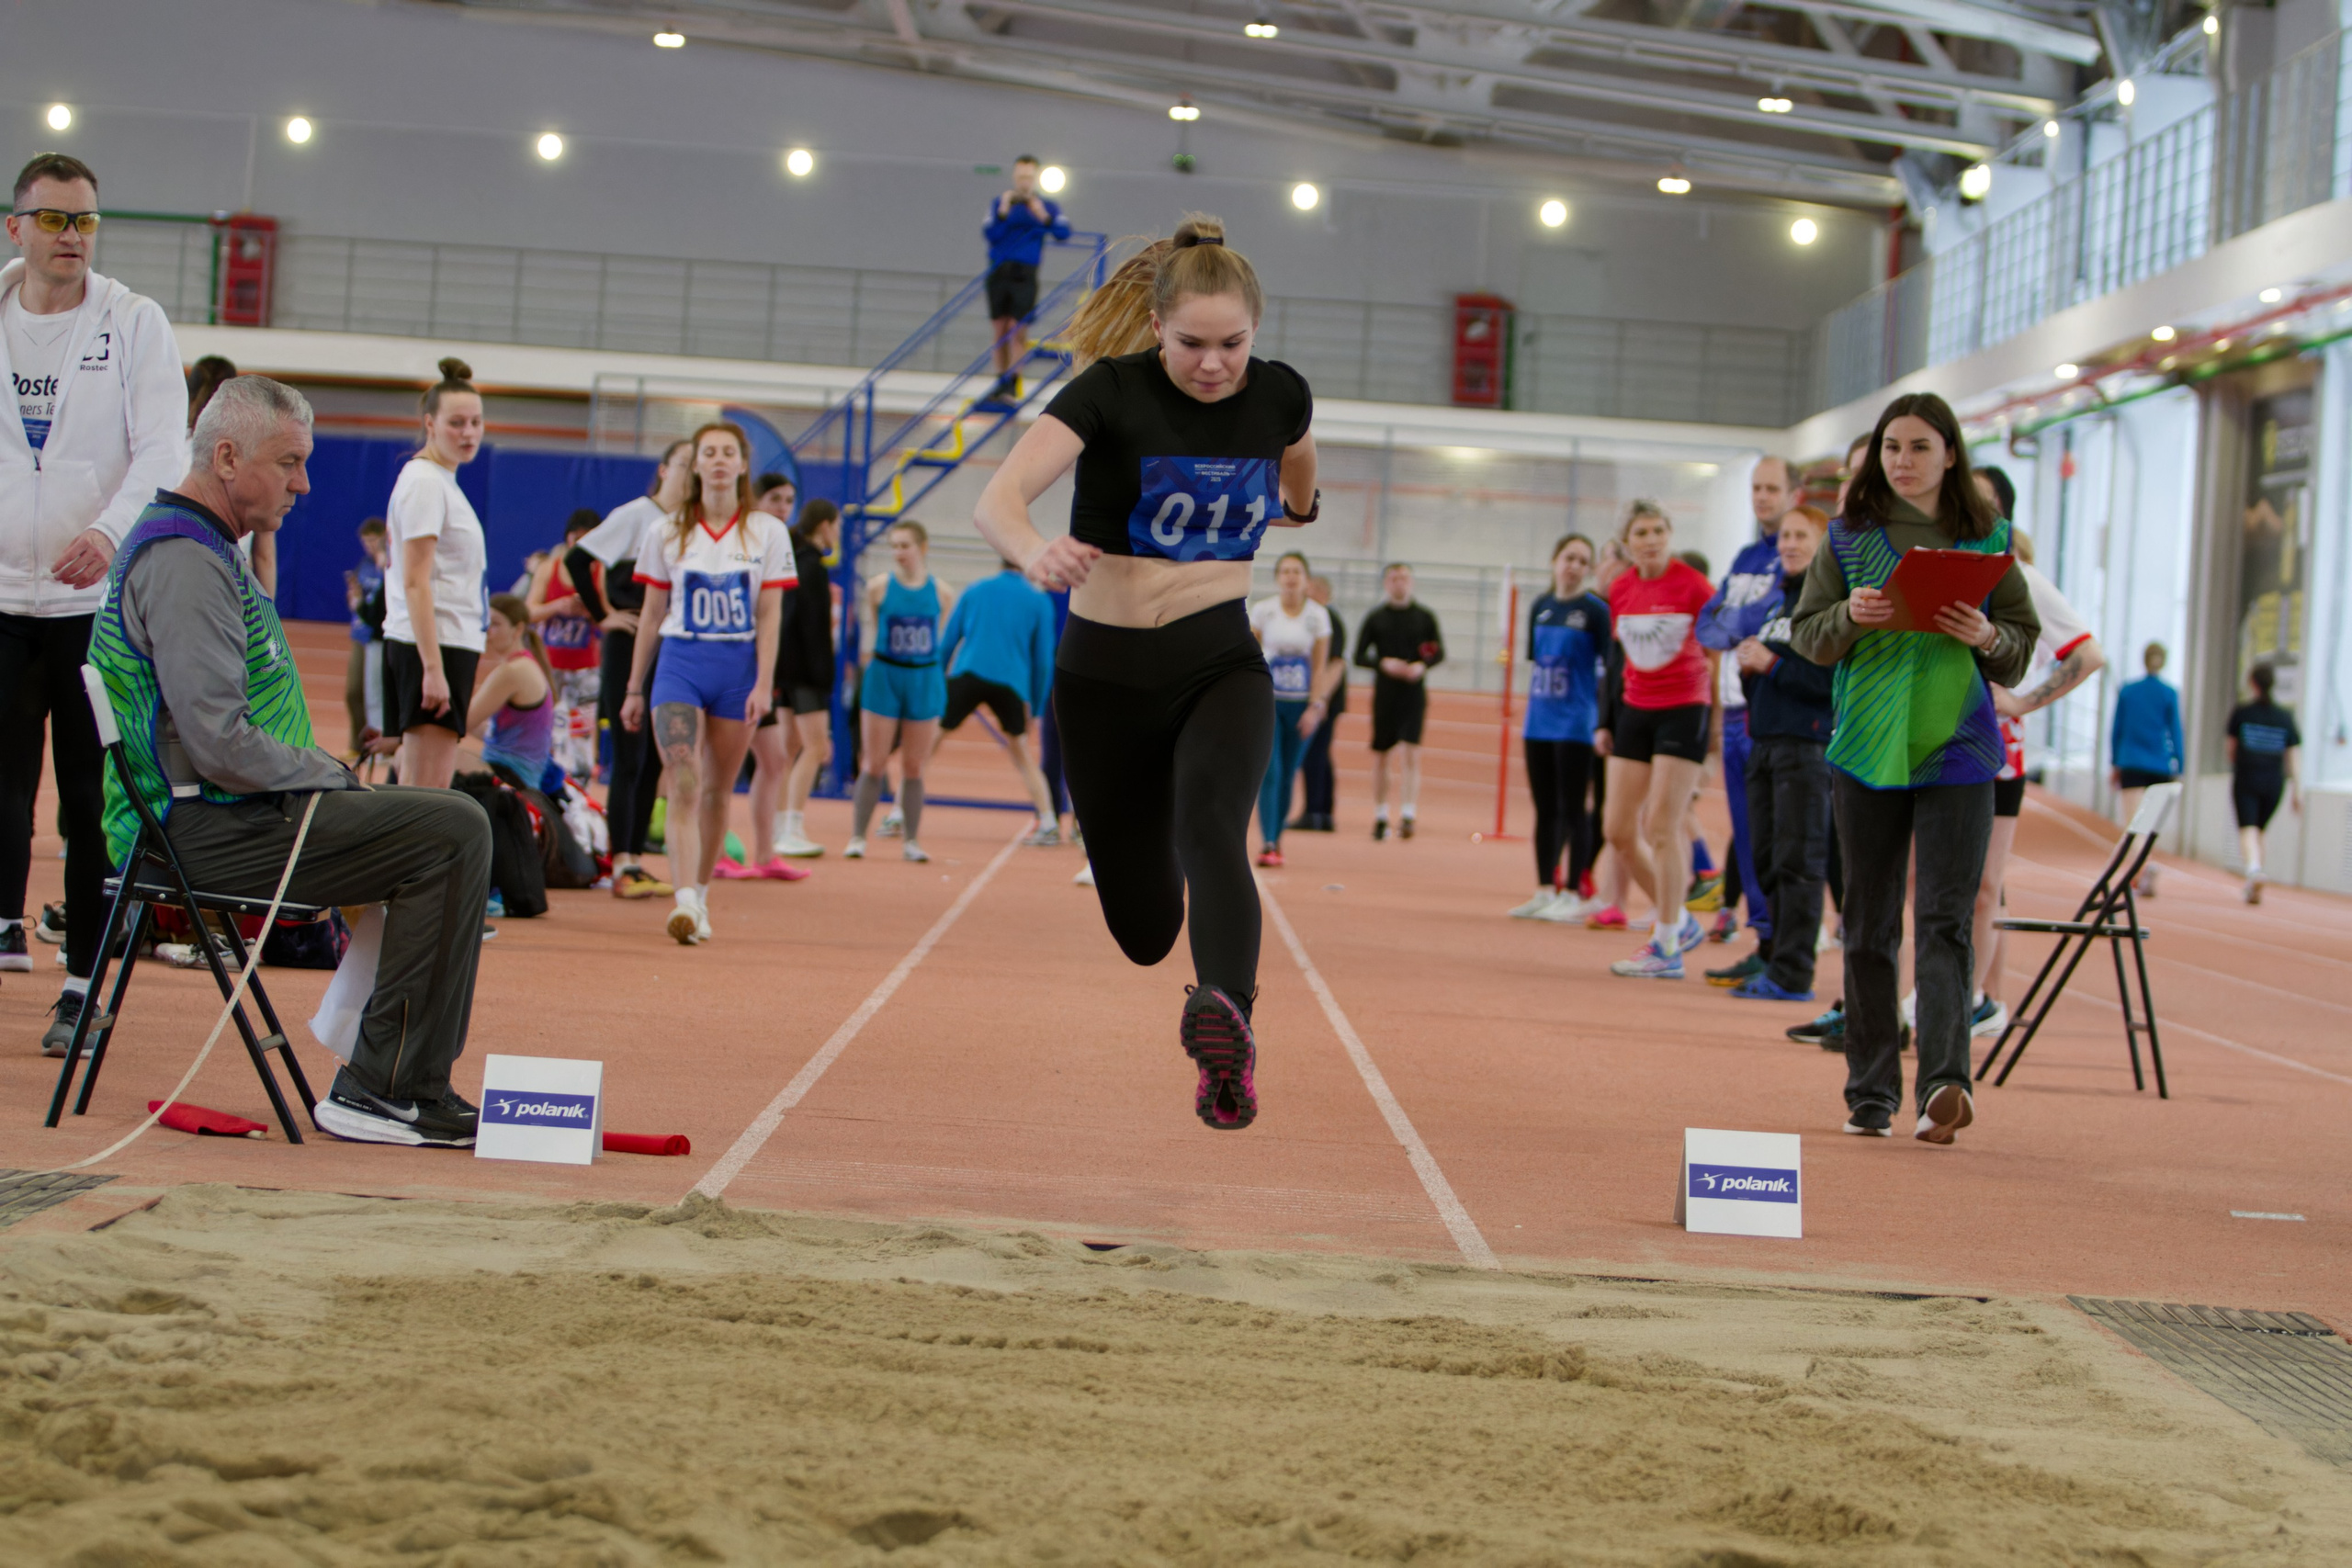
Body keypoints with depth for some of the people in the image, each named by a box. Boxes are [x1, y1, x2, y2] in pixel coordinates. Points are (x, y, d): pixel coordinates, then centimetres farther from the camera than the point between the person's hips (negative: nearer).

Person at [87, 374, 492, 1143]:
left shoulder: (205, 551, 19)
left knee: (451, 823, 16)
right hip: (209, 832, -11)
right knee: (452, 832, -19)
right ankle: (379, 1091, -16)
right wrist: (324, 775, -9)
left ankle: (405, 1084, 12)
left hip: (227, 812, 11)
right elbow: (220, 744, -24)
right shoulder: (184, 564, -17)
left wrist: (327, 775, 12)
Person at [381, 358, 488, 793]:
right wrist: (433, 667, -23)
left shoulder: (443, 480, 18)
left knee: (415, 786, 10)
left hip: (454, 643, 10)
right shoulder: (424, 481, -11)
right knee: (428, 790, -12)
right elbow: (415, 582, -18)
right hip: (435, 646, -10)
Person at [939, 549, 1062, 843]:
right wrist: (1035, 710, 18)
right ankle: (1048, 823, 9)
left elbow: (946, 644, 16)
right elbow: (1043, 660, 11)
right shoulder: (1039, 601, 12)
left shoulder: (974, 591, 17)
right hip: (1012, 684, 0)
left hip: (966, 676, 0)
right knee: (1023, 755, 18)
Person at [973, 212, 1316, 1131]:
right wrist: (1035, 553, -50)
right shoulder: (1113, 391, -15)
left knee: (1211, 820, -32)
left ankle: (1226, 1016, -55)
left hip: (1221, 665, 1)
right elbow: (999, 498, -30)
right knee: (1144, 931, 8)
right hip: (1106, 675, -1)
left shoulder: (1280, 397, -4)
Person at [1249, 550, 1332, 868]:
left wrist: (1315, 707, -4)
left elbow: (1320, 666, 2)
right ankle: (1268, 844, -17)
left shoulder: (1318, 615, 1)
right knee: (1270, 772, -13)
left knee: (1288, 775, 5)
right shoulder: (1262, 610, 0)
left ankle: (1276, 839, 18)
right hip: (1268, 699, -1)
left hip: (1301, 703, 1)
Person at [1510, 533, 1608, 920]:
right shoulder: (1541, 607, 10)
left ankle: (1572, 895, 2)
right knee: (1545, 811, 10)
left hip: (1575, 724, -6)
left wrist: (1605, 721, -12)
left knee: (1572, 811, -3)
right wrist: (1528, 713, 15)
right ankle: (1544, 891, 17)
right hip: (1539, 724, 6)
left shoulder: (1595, 609, -7)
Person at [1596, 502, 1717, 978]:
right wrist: (1607, 723, 16)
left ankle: (1666, 948, -3)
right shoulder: (1620, 590, 6)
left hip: (1684, 711, -6)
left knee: (1663, 827, -9)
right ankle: (1680, 921, 20)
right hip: (1635, 711, 6)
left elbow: (1717, 654, -3)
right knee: (1619, 830, 3)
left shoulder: (1693, 585, -10)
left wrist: (1715, 723, -4)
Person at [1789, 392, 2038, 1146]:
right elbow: (1806, 634, 5)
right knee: (1869, 926, 6)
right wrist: (1849, 617, -16)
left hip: (1958, 751, -2)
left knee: (1944, 920, -12)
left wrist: (1986, 636, -15)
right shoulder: (1850, 537, 6)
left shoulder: (1987, 540, 4)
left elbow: (2023, 646, 6)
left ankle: (1944, 1082, -21)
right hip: (1867, 747, 2)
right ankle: (1871, 1094, 14)